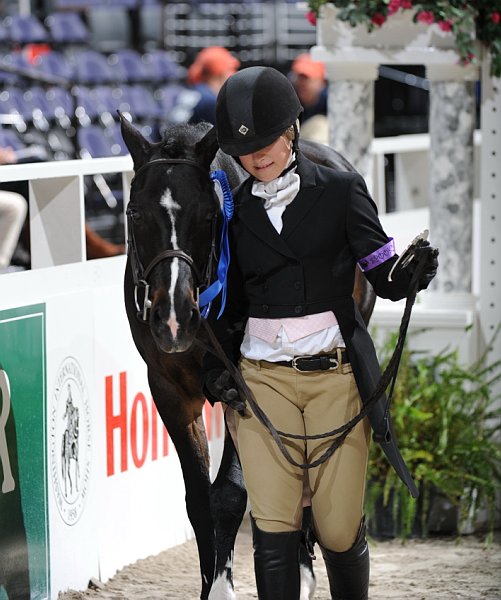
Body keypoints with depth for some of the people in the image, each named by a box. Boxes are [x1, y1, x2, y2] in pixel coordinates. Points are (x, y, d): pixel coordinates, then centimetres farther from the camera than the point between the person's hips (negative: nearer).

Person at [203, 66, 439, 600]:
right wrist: (217, 367, 0)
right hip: (262, 380, 2)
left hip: (337, 376, -2)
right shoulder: (235, 211, 7)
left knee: (339, 529, -2)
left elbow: (386, 278, -4)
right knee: (273, 529, -6)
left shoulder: (340, 191, 0)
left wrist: (415, 272, -27)